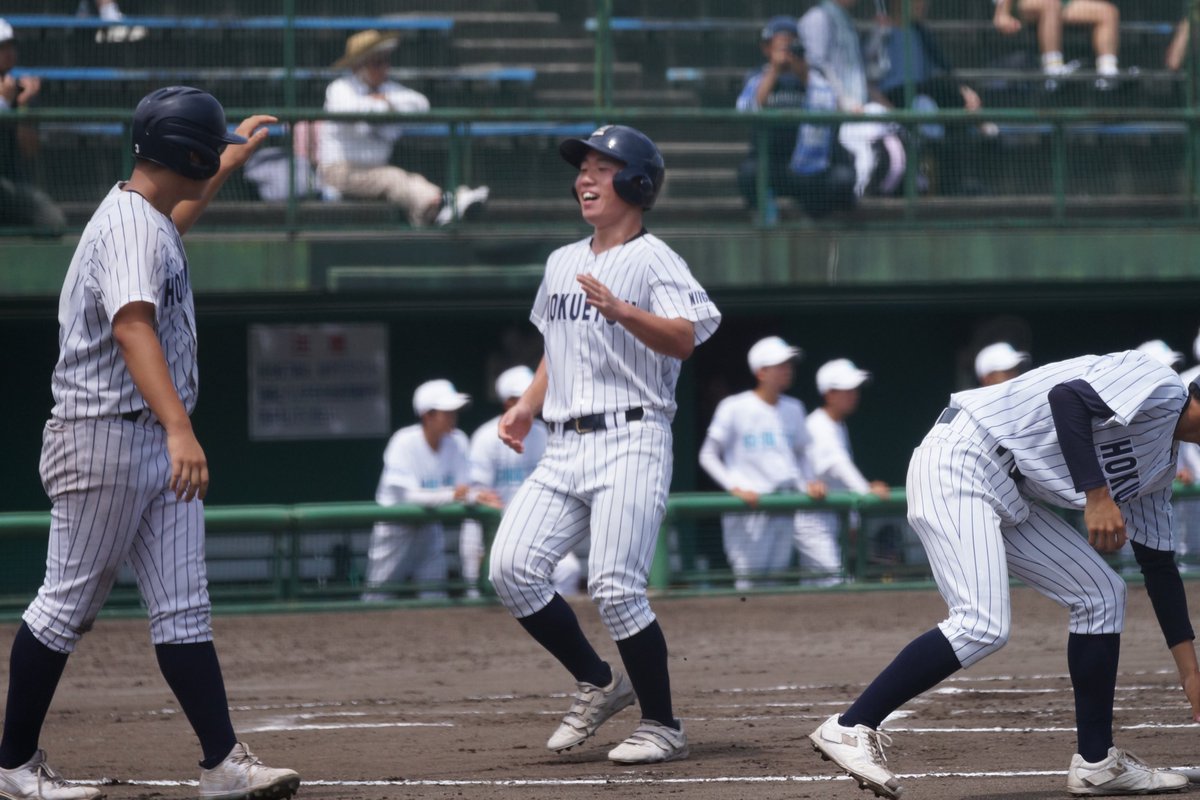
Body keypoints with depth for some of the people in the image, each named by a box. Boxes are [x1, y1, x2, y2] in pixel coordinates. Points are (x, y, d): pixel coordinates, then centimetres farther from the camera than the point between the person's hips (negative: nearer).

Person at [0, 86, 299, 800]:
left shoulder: (151, 218, 14)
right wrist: (179, 428, -45)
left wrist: (233, 162, 44)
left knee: (185, 610, 3)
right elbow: (132, 327, -33)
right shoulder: (129, 225, -18)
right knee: (69, 604, 0)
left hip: (160, 442, 10)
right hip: (105, 438, -10)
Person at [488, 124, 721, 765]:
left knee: (614, 586, -15)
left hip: (630, 441, -7)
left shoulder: (652, 259, -4)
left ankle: (662, 725, -2)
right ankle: (597, 684, 11)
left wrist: (620, 311, -31)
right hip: (564, 447, 7)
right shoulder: (561, 262, 20)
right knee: (512, 569, -6)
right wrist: (528, 404, 14)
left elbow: (685, 340, -18)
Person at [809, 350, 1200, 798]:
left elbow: (1158, 565, 24)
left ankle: (1095, 762, 15)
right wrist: (1096, 496, -30)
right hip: (959, 462, -11)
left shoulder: (1159, 463, 19)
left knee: (1100, 594, 11)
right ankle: (850, 729, -19)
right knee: (983, 625, -23)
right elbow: (1067, 396, -26)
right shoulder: (1155, 383, -10)